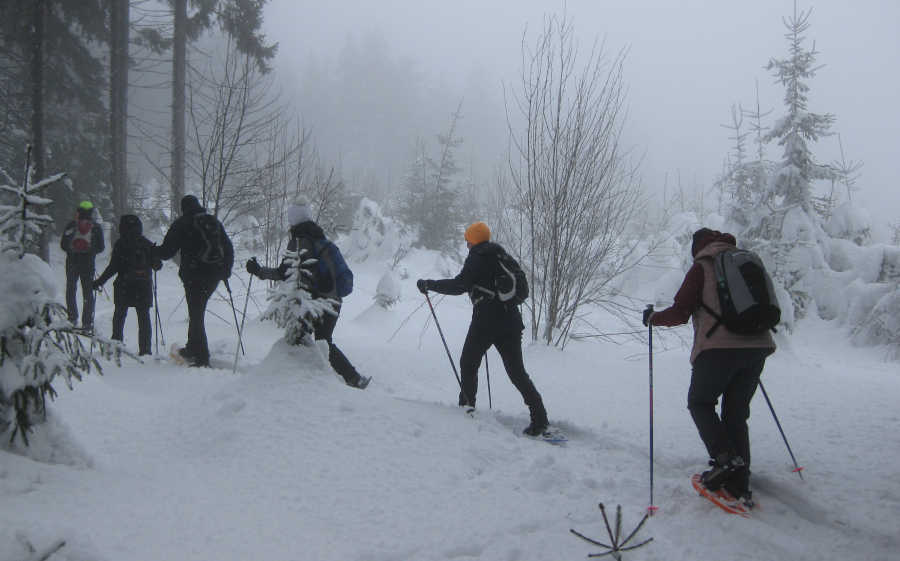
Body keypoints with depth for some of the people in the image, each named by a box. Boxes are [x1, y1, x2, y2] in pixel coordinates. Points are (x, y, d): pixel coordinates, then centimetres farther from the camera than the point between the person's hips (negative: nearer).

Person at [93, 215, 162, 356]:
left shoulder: (120, 244, -6)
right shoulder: (147, 244, -1)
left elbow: (113, 267, -9)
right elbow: (157, 265, 0)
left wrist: (99, 282, -3)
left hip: (124, 287, -1)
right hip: (144, 287, 1)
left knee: (119, 316, 13)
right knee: (144, 318, 7)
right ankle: (144, 349, 3)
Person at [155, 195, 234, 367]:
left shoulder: (182, 224, -3)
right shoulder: (214, 222, 12)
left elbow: (167, 251, -4)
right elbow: (229, 248, 14)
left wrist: (152, 253, 17)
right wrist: (226, 272, 25)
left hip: (194, 275, -5)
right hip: (214, 275, 5)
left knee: (196, 315, 0)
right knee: (197, 311, 21)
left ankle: (202, 358, -3)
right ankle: (192, 348, 29)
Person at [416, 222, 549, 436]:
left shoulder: (477, 258, -5)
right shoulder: (502, 256, 17)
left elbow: (458, 285, -12)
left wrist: (428, 284, -3)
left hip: (486, 321, -6)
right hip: (511, 320, 7)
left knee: (468, 363, 14)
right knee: (517, 371, 5)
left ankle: (467, 407, 17)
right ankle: (540, 419, -5)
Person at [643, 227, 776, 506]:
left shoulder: (702, 267, 1)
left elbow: (680, 313, -4)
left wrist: (652, 318, 14)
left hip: (719, 348, -6)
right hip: (757, 347, 6)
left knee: (700, 402, 13)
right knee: (736, 413, 13)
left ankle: (725, 458, -7)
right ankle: (739, 484, 10)